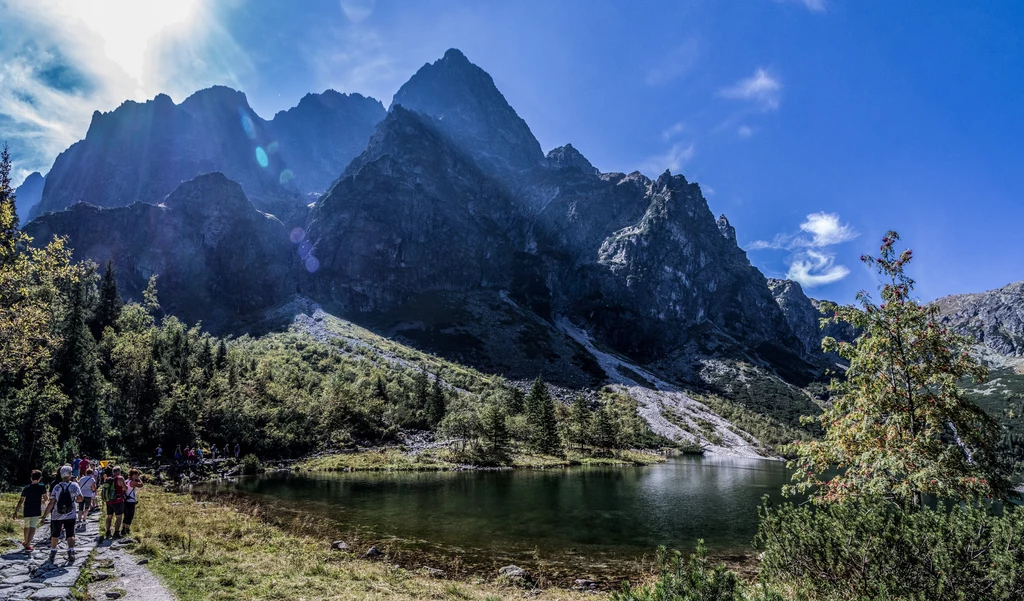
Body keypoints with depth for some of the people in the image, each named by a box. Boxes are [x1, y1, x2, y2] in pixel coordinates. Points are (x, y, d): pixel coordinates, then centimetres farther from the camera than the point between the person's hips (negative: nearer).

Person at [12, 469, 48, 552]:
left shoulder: (27, 488, 3)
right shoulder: (42, 487, -3)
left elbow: (21, 501, 0)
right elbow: (45, 498, 6)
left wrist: (16, 511, 6)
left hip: (27, 511, 3)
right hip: (36, 511, -3)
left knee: (27, 526, 21)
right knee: (33, 527, -6)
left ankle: (26, 542, 37)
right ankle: (28, 545, -17)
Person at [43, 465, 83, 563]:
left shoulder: (56, 487, -5)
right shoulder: (74, 485, -6)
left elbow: (51, 503, -7)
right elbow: (80, 498, -7)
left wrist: (45, 514, 1)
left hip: (56, 516, 1)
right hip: (70, 516, -1)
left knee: (55, 535, 17)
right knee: (70, 535, 3)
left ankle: (52, 553, 25)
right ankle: (71, 552, -13)